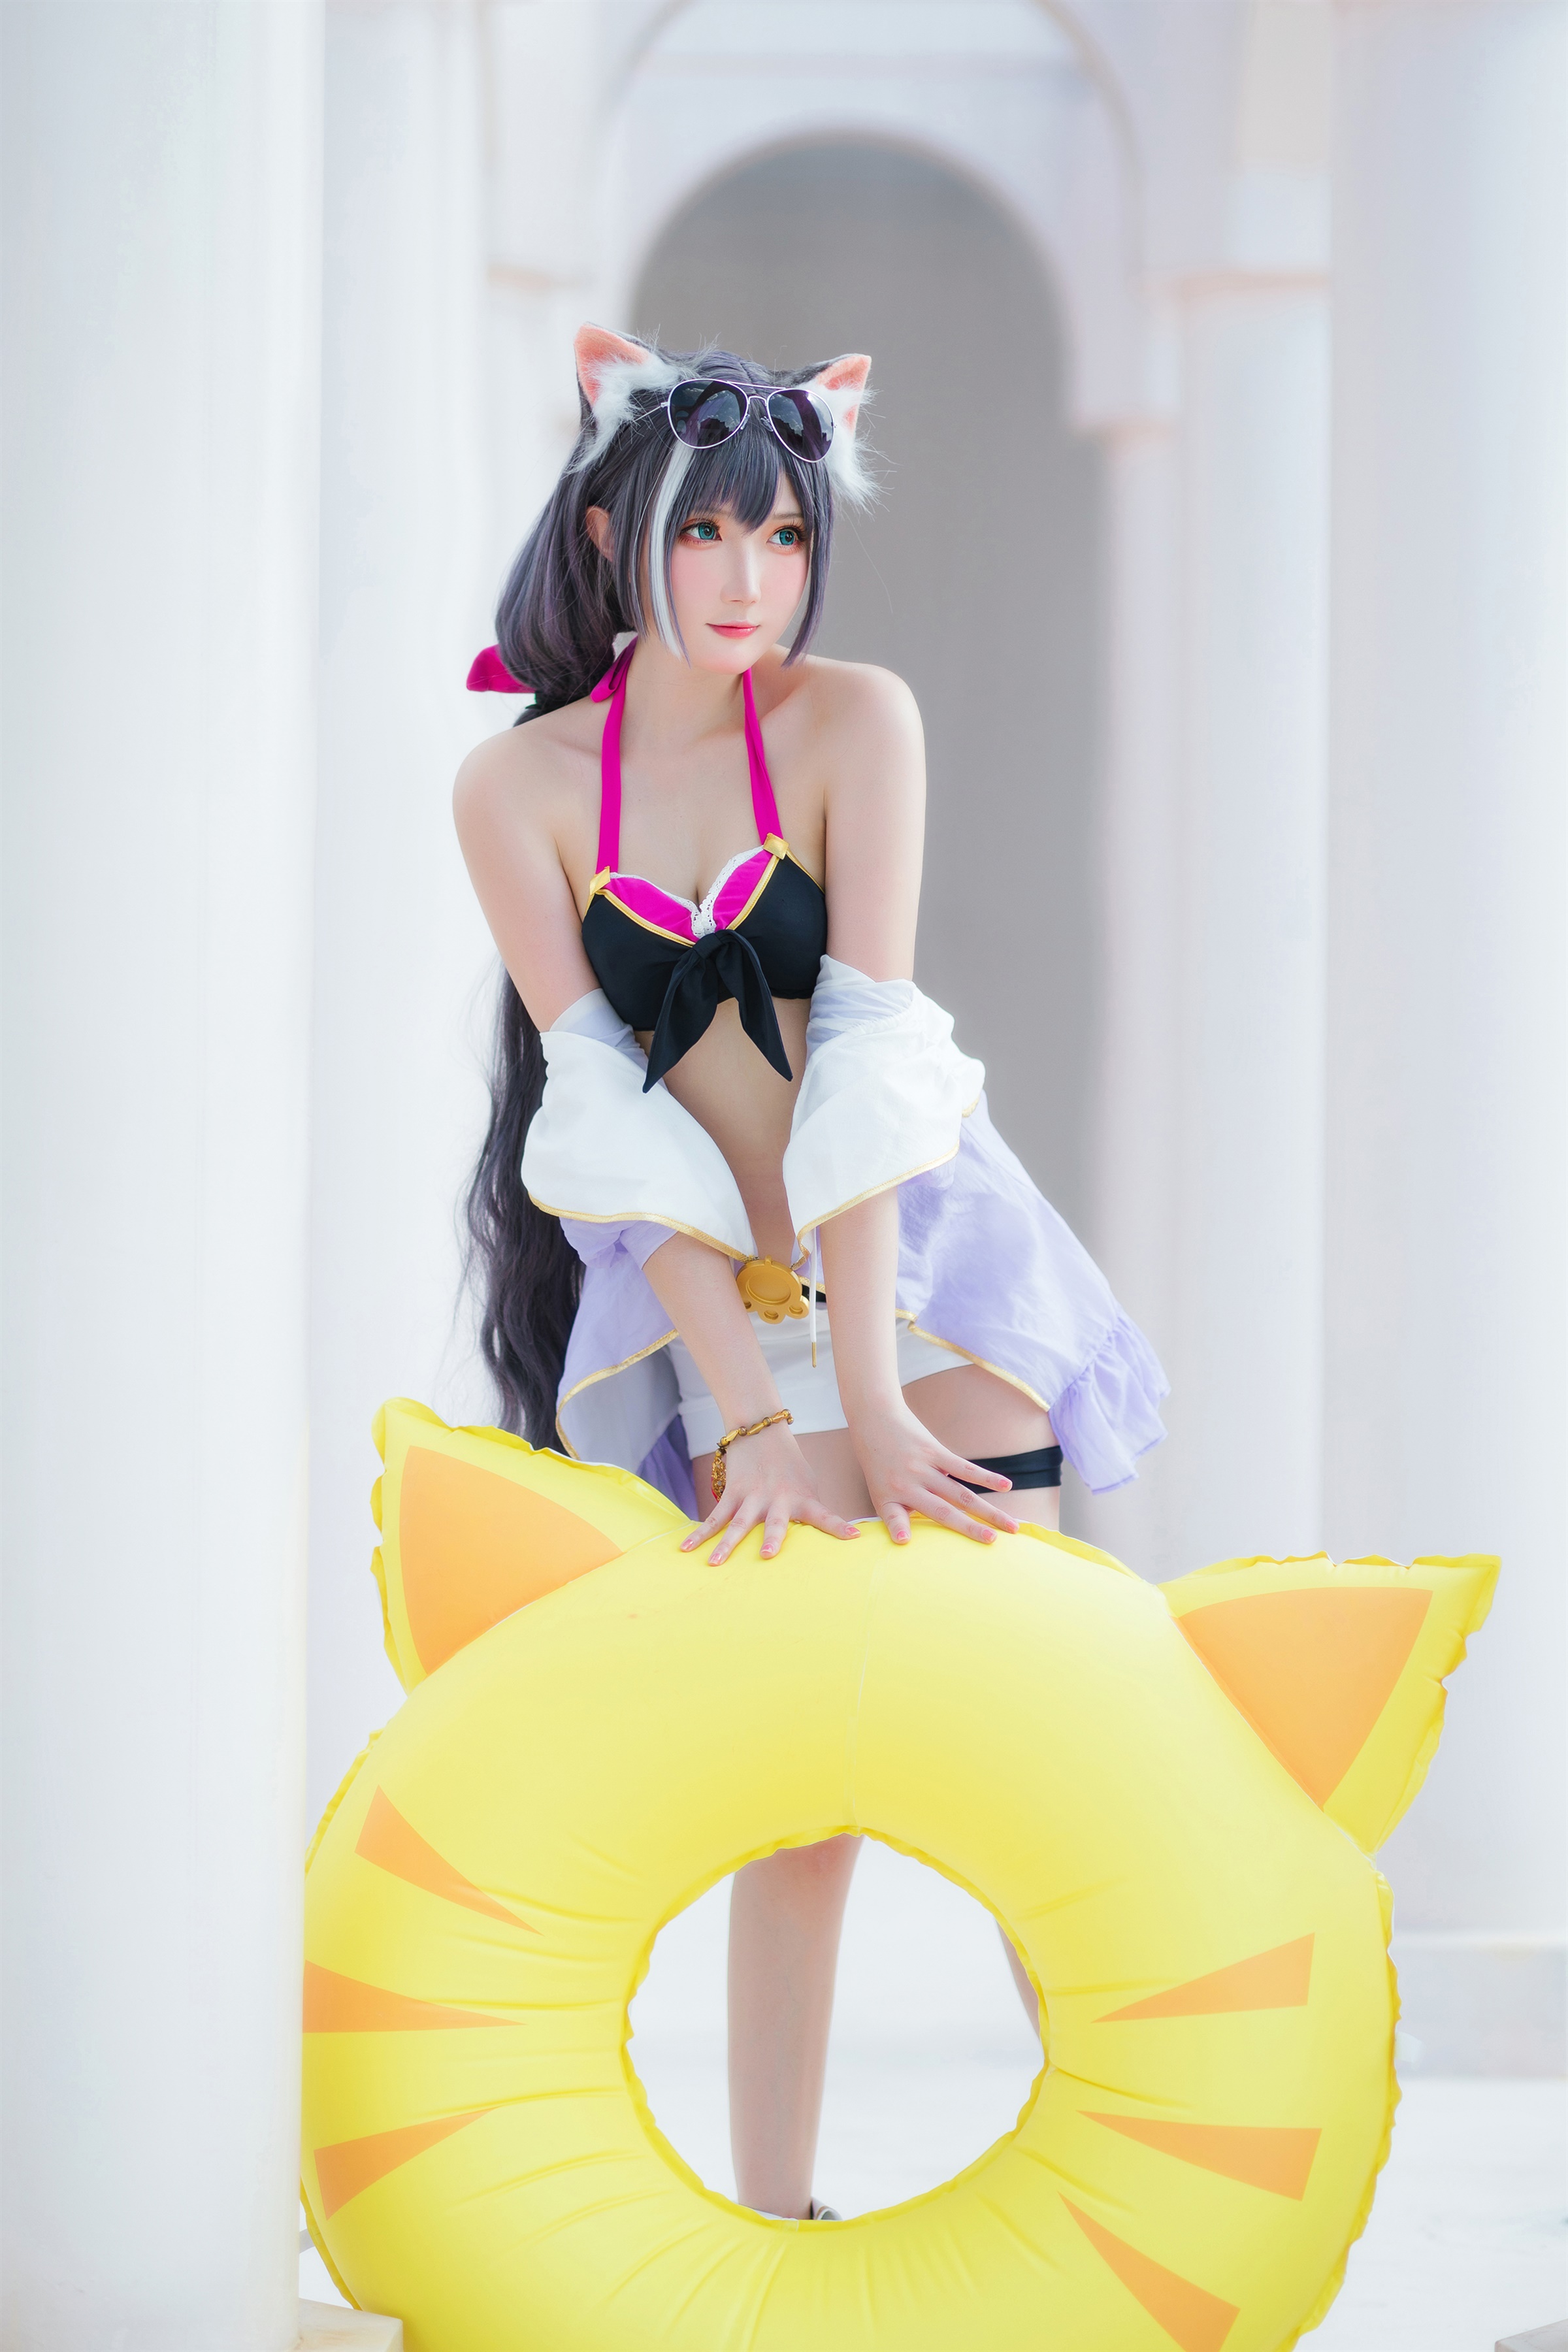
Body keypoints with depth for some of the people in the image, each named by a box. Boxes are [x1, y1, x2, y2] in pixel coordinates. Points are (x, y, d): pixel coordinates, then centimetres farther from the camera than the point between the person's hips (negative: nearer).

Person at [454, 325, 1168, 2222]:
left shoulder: (853, 722, -7)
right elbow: (618, 1122, -9)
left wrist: (871, 1398, -18)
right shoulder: (518, 789, -5)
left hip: (924, 1265, -1)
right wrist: (760, 1419, -15)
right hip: (708, 1308, 1)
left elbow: (868, 1056, -13)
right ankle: (770, 2229, 7)